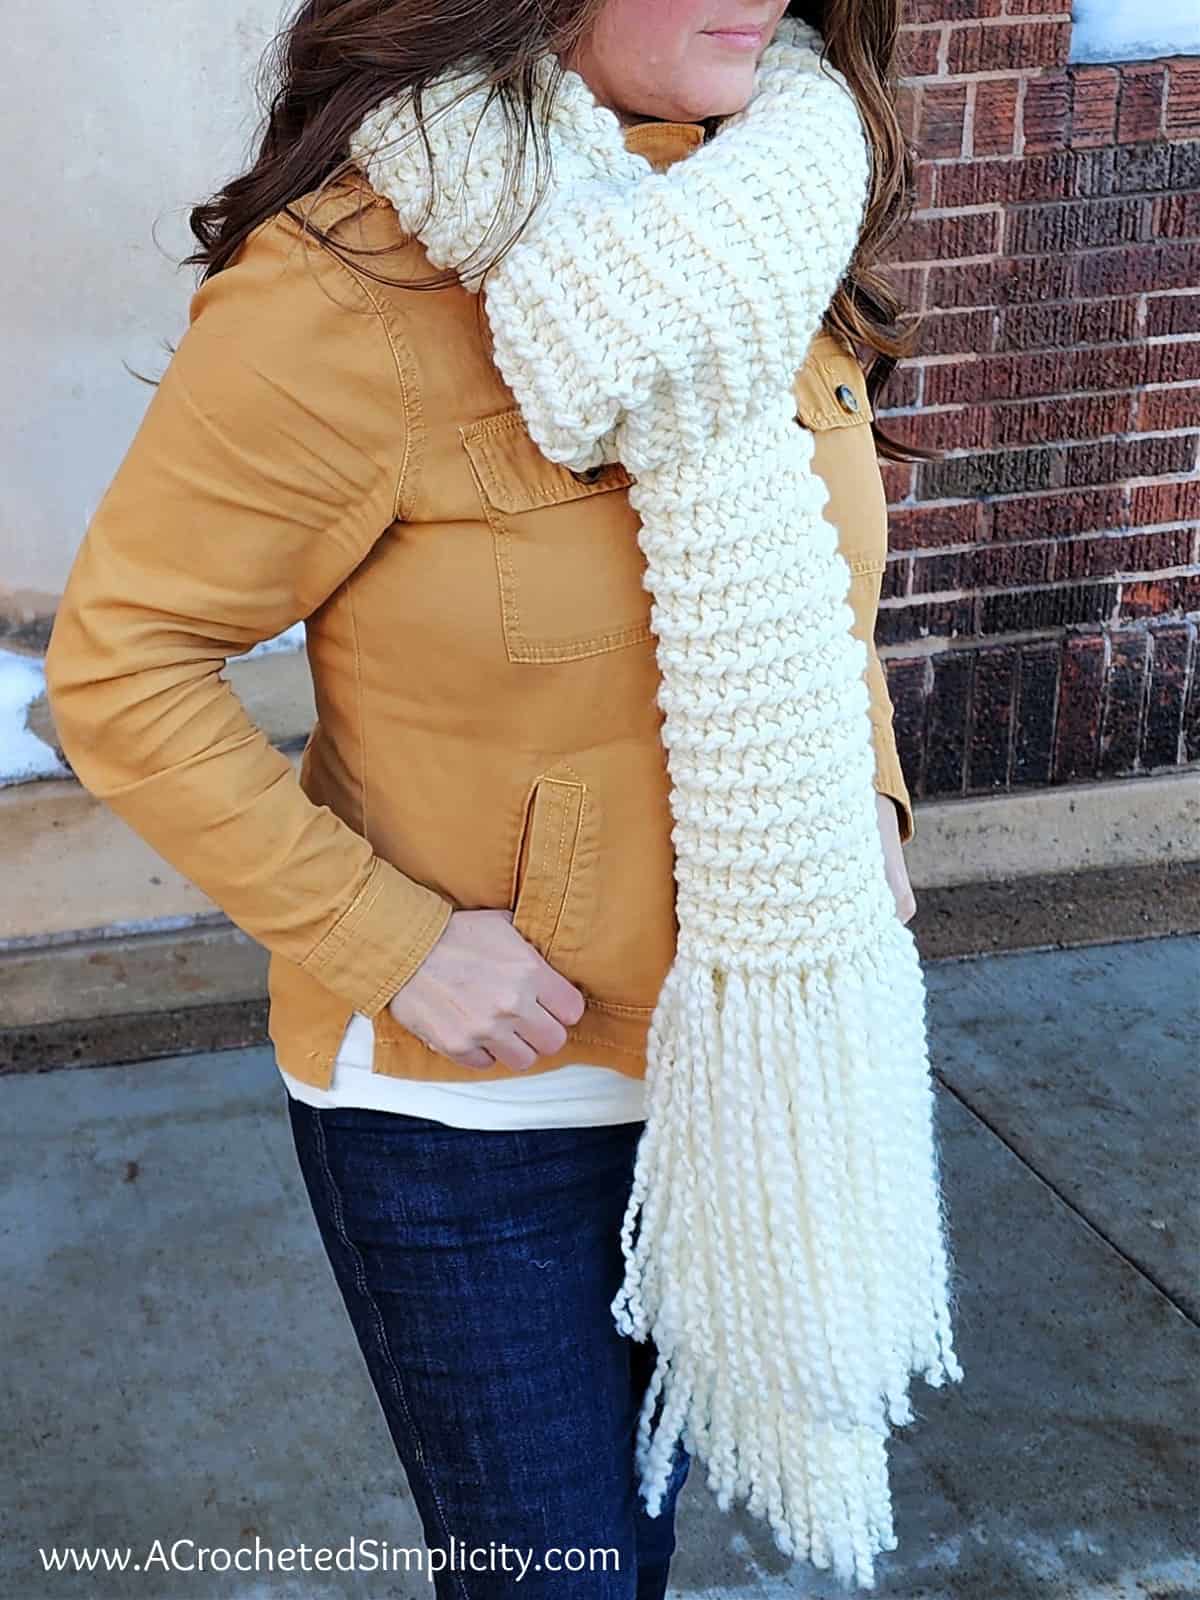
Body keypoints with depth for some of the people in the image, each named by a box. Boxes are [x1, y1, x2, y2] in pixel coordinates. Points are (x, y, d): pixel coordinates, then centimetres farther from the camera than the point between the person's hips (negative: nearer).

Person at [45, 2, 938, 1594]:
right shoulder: (347, 287, -24)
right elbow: (119, 670, -17)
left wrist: (866, 795, 0)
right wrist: (391, 942, -20)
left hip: (740, 1050, 6)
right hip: (467, 1097, -6)